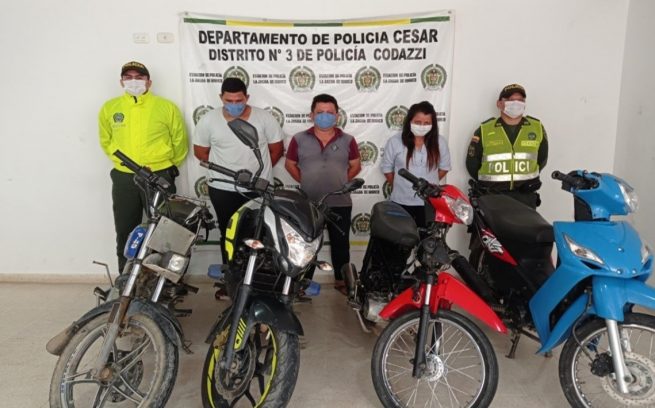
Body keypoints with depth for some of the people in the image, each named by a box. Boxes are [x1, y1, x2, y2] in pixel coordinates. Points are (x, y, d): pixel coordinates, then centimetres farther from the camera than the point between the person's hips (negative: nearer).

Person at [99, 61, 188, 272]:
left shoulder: (166, 107, -3)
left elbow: (180, 141, 5)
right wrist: (122, 160, 15)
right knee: (125, 233, 10)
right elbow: (105, 140, 20)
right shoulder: (109, 108, 6)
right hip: (123, 179, 3)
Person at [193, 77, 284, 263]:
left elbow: (277, 149, 2)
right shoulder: (208, 120, -5)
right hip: (223, 190, 1)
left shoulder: (264, 118, -7)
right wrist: (224, 169, 4)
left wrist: (259, 170, 2)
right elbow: (200, 152, 5)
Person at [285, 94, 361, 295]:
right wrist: (305, 181, 4)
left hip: (340, 203, 1)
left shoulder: (347, 140, 1)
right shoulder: (299, 139, 0)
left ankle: (341, 280, 27)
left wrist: (341, 182, 4)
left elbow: (356, 166, 10)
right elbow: (289, 164, 10)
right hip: (308, 203, 0)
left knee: (341, 243, 11)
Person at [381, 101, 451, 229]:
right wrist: (399, 185, 9)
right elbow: (387, 168, 4)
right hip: (401, 202, -1)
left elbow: (444, 167, 11)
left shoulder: (440, 142, -2)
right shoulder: (395, 142, -7)